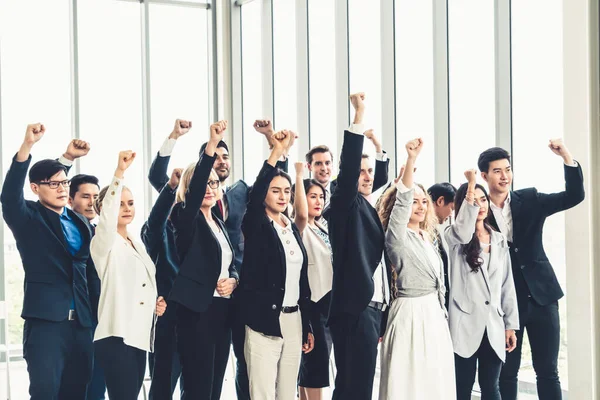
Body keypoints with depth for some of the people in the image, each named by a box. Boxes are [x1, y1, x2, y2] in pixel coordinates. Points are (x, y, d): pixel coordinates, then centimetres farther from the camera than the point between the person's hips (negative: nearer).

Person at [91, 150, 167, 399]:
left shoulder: (137, 244, 18)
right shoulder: (104, 242, -4)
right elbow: (108, 215, -25)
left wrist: (157, 303, 7)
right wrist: (119, 172, -35)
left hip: (139, 335, 8)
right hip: (116, 336, -8)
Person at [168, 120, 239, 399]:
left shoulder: (219, 224, 17)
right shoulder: (186, 218, -4)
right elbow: (194, 188, -24)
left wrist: (233, 281, -2)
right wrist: (212, 145, -35)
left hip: (222, 312, 8)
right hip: (197, 313, -8)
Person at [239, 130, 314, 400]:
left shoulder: (292, 229, 14)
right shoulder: (256, 226, -4)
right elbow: (255, 196, -27)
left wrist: (307, 326, 16)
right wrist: (277, 152, -34)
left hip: (293, 320, 6)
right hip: (264, 320, -6)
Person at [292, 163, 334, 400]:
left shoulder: (322, 229, 15)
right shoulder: (299, 228, -10)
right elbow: (302, 214, -32)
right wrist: (299, 173, -33)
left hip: (328, 300, 8)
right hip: (312, 301, -8)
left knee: (314, 363, 12)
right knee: (315, 363, -9)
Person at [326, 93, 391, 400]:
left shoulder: (369, 211, 19)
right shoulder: (345, 205, -3)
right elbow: (348, 169, -22)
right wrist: (359, 117, -25)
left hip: (372, 309, 9)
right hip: (355, 310, -9)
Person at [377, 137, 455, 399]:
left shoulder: (426, 238, 14)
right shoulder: (397, 237, -9)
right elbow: (401, 201, -25)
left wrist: (441, 313, 18)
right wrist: (411, 159, -36)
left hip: (433, 313, 8)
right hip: (410, 314, -8)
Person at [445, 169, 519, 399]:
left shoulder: (499, 240, 13)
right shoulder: (455, 237, 0)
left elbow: (507, 285, 13)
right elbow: (464, 230, -26)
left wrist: (511, 325, 9)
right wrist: (471, 183, -30)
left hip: (493, 326, 4)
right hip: (465, 325, -4)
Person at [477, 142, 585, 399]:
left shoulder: (529, 199, 2)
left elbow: (574, 196, -7)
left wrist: (567, 158, -18)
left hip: (541, 295, 1)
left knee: (548, 371, 5)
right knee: (507, 373, 7)